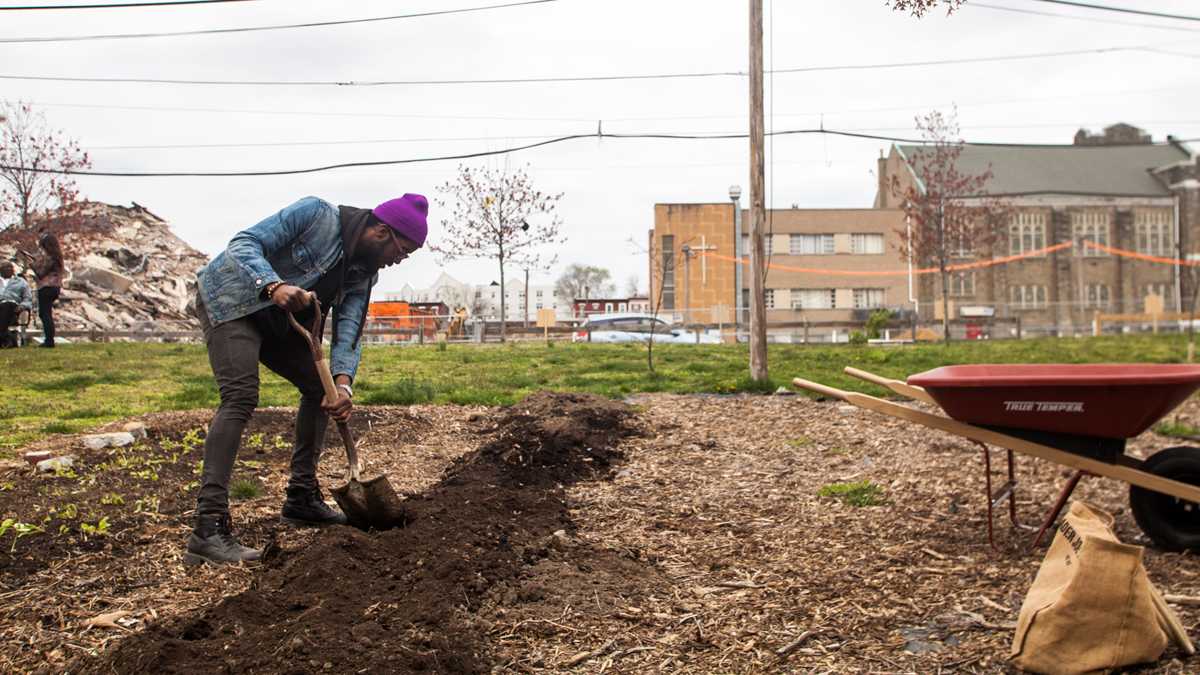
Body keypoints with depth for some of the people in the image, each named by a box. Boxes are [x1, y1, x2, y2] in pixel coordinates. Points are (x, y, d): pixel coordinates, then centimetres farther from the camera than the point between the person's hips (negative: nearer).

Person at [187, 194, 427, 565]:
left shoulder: (364, 273, 0)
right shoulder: (316, 213, -21)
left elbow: (348, 330, -9)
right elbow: (244, 242, -26)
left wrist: (343, 382, -27)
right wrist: (274, 286, -45)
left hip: (275, 321, 9)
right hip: (230, 300, -9)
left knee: (320, 387, 8)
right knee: (241, 397, -25)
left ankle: (302, 497, 18)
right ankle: (208, 528, -31)